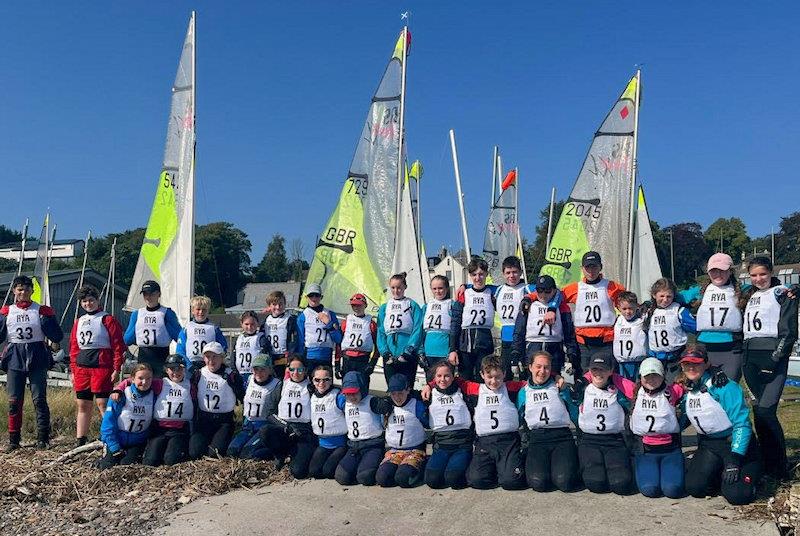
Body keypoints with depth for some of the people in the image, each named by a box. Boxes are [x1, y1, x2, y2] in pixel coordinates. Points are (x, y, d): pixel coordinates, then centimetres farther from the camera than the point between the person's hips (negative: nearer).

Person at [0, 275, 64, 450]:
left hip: (37, 358, -2)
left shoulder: (42, 310, 2)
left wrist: (46, 320, -16)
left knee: (39, 400, -2)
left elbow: (57, 336, -2)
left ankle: (43, 439, 5)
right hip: (14, 358, 2)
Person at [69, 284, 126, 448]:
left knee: (102, 403, -7)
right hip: (81, 367, 6)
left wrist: (116, 369, -12)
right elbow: (73, 347, 20)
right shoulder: (78, 322, 18)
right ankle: (80, 442, 16)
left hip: (101, 366, -6)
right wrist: (73, 369, 12)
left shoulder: (107, 320, -1)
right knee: (82, 405, 9)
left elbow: (118, 346, -6)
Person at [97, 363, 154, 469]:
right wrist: (115, 448, -14)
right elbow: (108, 422, -12)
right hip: (116, 441, -1)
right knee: (107, 467, -12)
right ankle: (104, 458, 21)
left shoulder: (153, 397, -6)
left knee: (128, 464, -20)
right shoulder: (121, 395, -15)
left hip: (137, 443, 1)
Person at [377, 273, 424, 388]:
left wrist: (407, 353, -14)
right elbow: (380, 332, 7)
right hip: (389, 357, 3)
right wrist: (385, 353, -7)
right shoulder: (384, 308, 13)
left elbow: (417, 330, -5)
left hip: (408, 357, -3)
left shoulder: (413, 306, 4)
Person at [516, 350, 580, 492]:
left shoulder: (560, 388, 13)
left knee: (565, 481, -24)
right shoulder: (523, 392, 14)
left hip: (562, 437, 0)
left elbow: (576, 415, 8)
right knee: (538, 482, -25)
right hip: (537, 438, 0)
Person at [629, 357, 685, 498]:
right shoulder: (635, 391, 3)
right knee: (649, 489, -21)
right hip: (645, 450, 0)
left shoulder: (671, 391, 1)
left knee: (672, 489, -19)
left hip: (670, 449, 0)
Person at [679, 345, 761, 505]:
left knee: (737, 495, -21)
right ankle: (720, 473, 14)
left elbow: (742, 424, -21)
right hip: (708, 445, 5)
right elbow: (681, 422, 16)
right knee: (694, 487, -17)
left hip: (735, 444, -5)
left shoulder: (723, 387, -19)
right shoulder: (685, 391, 1)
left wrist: (734, 460, -25)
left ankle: (751, 473, 13)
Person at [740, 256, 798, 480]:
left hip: (772, 355, -6)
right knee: (758, 409, 4)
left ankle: (779, 467, -6)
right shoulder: (748, 296, 20)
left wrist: (776, 357, -14)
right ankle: (767, 461, 12)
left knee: (765, 410, -16)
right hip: (750, 356, 6)